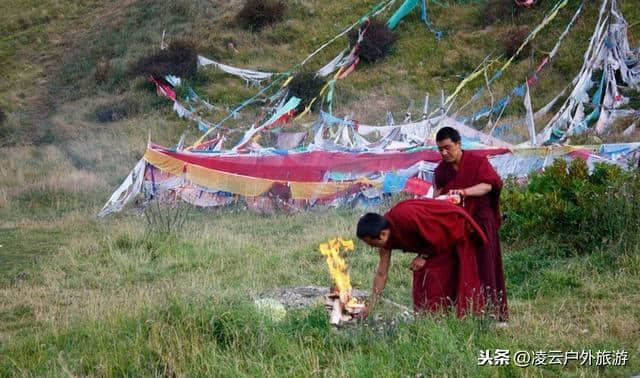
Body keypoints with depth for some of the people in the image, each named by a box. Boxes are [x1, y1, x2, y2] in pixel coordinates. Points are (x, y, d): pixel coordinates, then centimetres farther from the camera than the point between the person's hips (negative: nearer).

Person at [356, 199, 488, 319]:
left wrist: (424, 257, -14)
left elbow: (436, 236, -22)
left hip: (455, 229, -7)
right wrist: (371, 305, -3)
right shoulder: (385, 236, -11)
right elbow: (381, 273, -4)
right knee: (423, 275, 1)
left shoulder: (405, 217, -37)